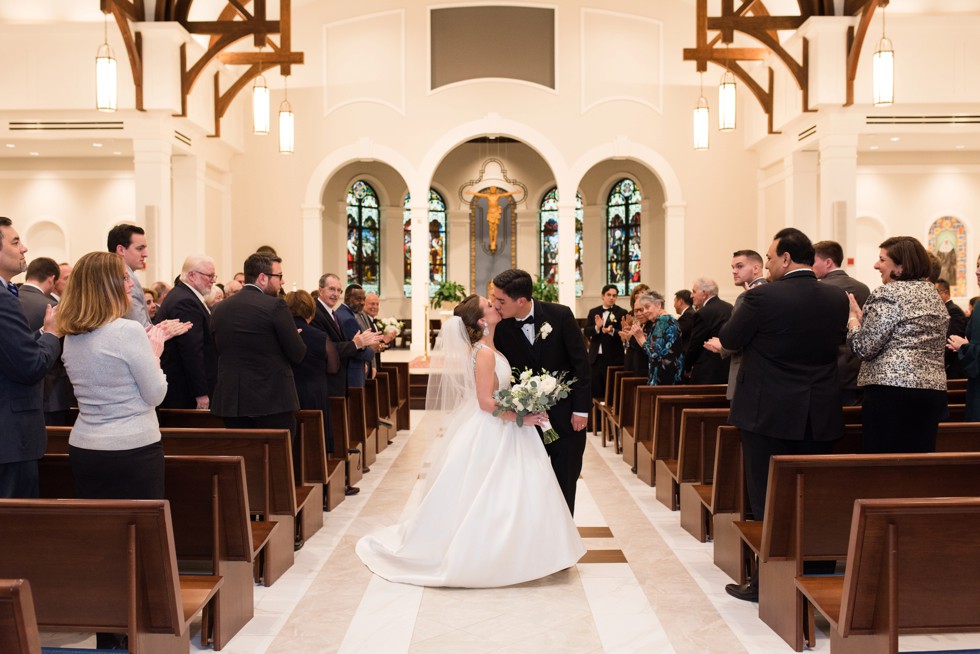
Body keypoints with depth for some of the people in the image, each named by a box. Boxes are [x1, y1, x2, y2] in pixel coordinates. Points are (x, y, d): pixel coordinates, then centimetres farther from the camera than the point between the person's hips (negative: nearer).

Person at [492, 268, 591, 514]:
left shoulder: (560, 315, -13)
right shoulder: (501, 328, -9)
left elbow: (581, 362, -8)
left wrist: (581, 409, -9)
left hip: (566, 414, -1)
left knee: (565, 481, 9)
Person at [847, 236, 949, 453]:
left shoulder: (888, 294, -8)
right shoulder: (933, 294, 18)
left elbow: (864, 348, -12)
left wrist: (853, 317, 3)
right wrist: (864, 317, 22)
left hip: (891, 389, -8)